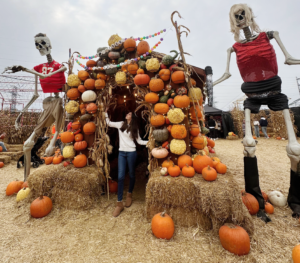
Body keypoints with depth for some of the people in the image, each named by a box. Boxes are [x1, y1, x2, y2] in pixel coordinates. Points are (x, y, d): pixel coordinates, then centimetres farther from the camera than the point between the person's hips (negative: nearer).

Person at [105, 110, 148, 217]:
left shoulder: (134, 128, 4)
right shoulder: (120, 124, 9)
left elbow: (139, 141, -1)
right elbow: (109, 123, 15)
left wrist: (149, 142, -13)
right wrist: (106, 113, 10)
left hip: (131, 152, -1)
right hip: (121, 152, 1)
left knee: (131, 175, 10)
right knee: (120, 177, -3)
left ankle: (129, 194, 35)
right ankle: (119, 203, 4)